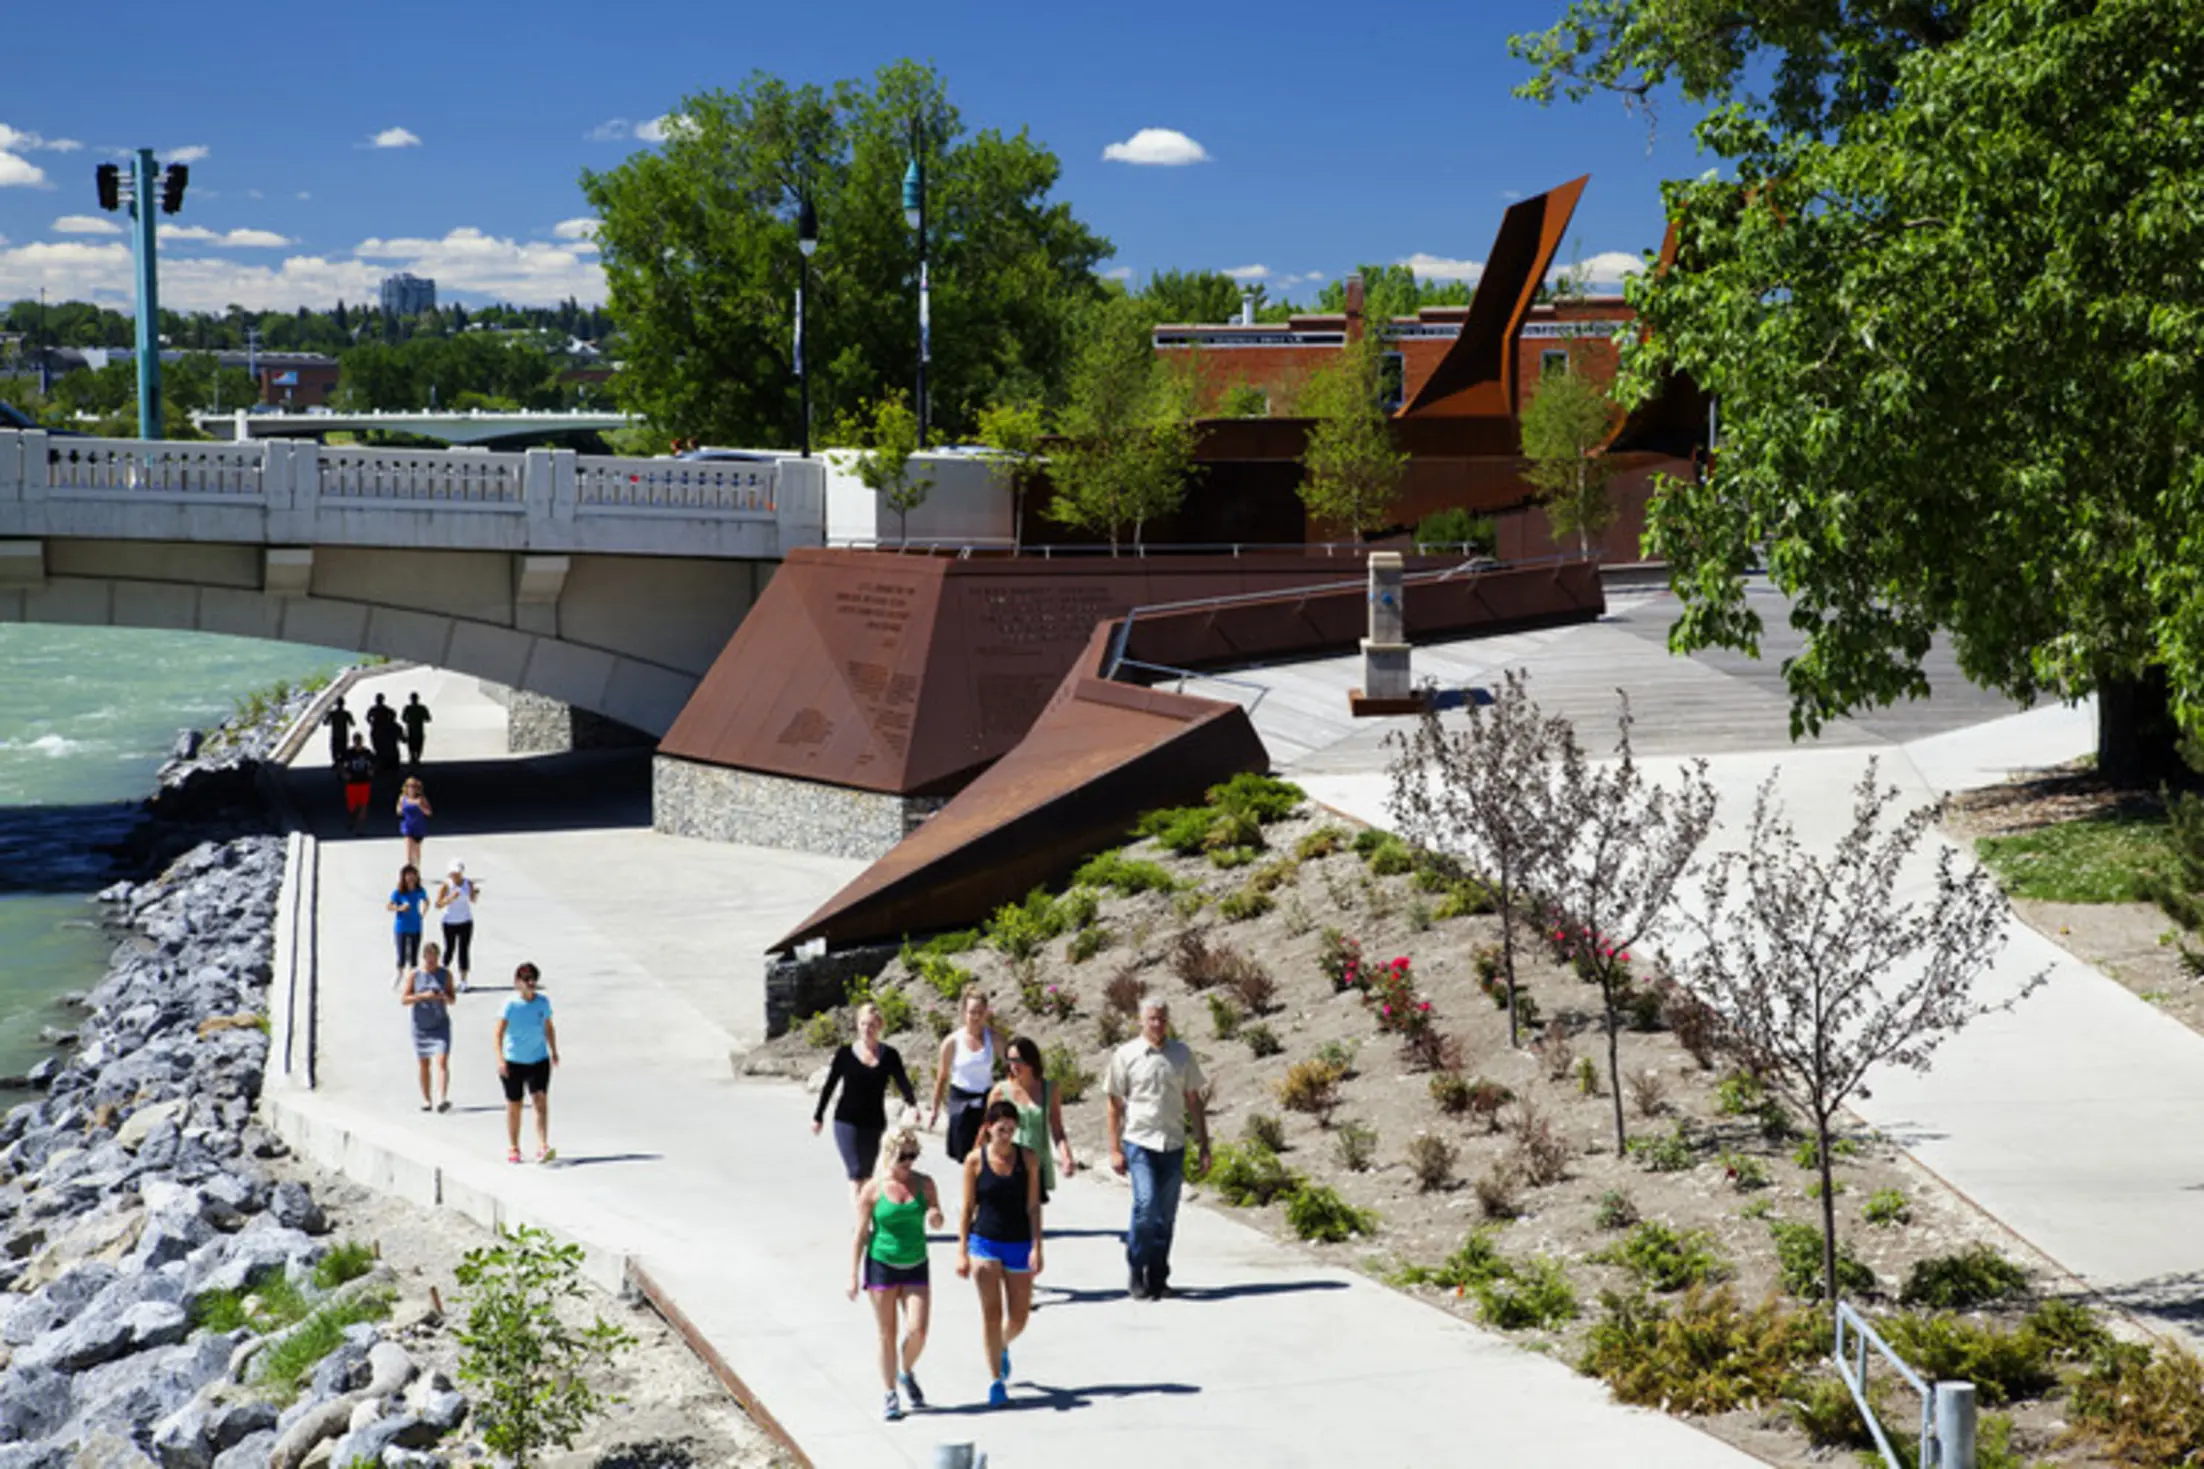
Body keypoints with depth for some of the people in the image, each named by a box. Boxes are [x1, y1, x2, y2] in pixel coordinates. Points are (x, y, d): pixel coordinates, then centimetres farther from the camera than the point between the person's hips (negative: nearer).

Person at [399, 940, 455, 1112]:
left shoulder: (445, 974, 1)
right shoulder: (414, 975, -3)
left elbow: (452, 1000, 6)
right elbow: (403, 999, -6)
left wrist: (445, 997, -18)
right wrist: (423, 996, -20)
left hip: (441, 1025, 0)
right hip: (420, 1026, 0)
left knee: (442, 1061, -15)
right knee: (424, 1064, 9)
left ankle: (442, 1099, -25)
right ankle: (426, 1099, 22)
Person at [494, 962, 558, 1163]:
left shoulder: (543, 1002, 2)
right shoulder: (511, 1004, -10)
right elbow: (499, 1032, -14)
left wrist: (554, 1051, 20)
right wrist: (500, 1059, -23)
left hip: (539, 1061, 2)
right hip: (514, 1062, -2)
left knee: (541, 1101, -12)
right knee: (514, 1106, 8)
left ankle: (542, 1148, -17)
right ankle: (513, 1148, 24)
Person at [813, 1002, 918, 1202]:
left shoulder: (888, 1055, 0)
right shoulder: (845, 1053, -2)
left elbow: (903, 1082, -6)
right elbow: (830, 1085, 6)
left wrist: (912, 1104, -26)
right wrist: (818, 1116, 11)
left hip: (875, 1124, 2)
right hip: (847, 1122, -2)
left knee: (867, 1175, 10)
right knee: (856, 1174, -11)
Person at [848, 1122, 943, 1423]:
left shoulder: (923, 1183, 0)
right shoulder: (873, 1189, -7)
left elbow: (937, 1222, 10)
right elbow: (861, 1234, -3)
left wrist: (935, 1217, -16)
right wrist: (853, 1277, -4)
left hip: (916, 1266, 2)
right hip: (882, 1265, -2)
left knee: (918, 1330, -9)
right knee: (887, 1335, 2)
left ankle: (907, 1373, 22)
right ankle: (891, 1396, 15)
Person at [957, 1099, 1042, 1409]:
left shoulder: (1027, 1158, -2)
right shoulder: (975, 1160, -5)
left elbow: (1033, 1207, -1)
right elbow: (968, 1208, 0)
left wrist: (1036, 1247, -8)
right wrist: (962, 1252, -2)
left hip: (1019, 1244, 2)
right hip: (984, 1241, -2)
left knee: (1019, 1316, 9)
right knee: (991, 1312, -9)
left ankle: (1002, 1347, 43)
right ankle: (996, 1381, -1)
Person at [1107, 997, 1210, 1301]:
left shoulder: (1181, 1054, 7)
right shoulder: (1126, 1055, 0)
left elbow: (1194, 1101, 12)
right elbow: (1115, 1104, 3)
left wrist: (1204, 1147, 10)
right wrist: (1114, 1149, -1)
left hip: (1173, 1144, 3)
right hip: (1139, 1142, -3)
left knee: (1166, 1215, 5)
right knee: (1146, 1205, -18)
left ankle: (1157, 1278, 18)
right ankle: (1136, 1274, -3)